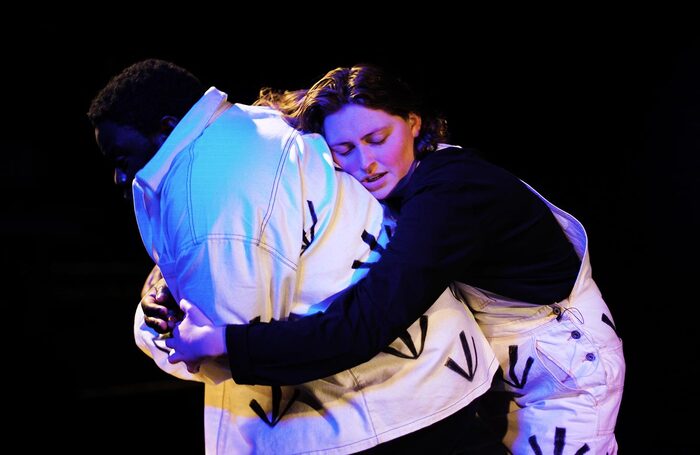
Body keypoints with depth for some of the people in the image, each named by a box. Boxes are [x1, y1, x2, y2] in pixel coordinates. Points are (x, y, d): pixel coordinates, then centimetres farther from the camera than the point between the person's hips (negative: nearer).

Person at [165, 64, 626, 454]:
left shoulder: (448, 194, -34)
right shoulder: (403, 184, -6)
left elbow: (362, 326, -42)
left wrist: (220, 342, -40)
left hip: (567, 376, -8)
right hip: (507, 371, 8)